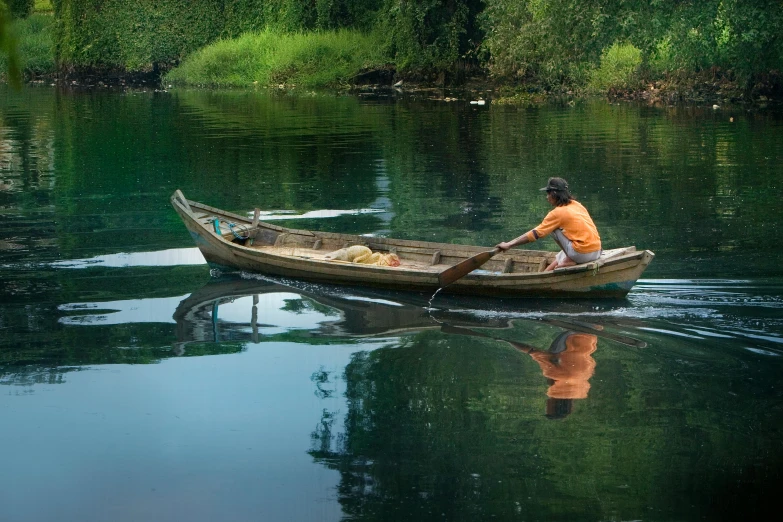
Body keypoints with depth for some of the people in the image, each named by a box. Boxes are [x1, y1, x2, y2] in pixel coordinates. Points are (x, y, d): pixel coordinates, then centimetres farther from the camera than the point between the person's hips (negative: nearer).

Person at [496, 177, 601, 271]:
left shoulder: (558, 212, -6)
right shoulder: (576, 204, 14)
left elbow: (535, 234, -6)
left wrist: (509, 244, 0)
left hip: (583, 254, -8)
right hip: (597, 251, 8)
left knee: (554, 229, 4)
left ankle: (570, 260, 2)